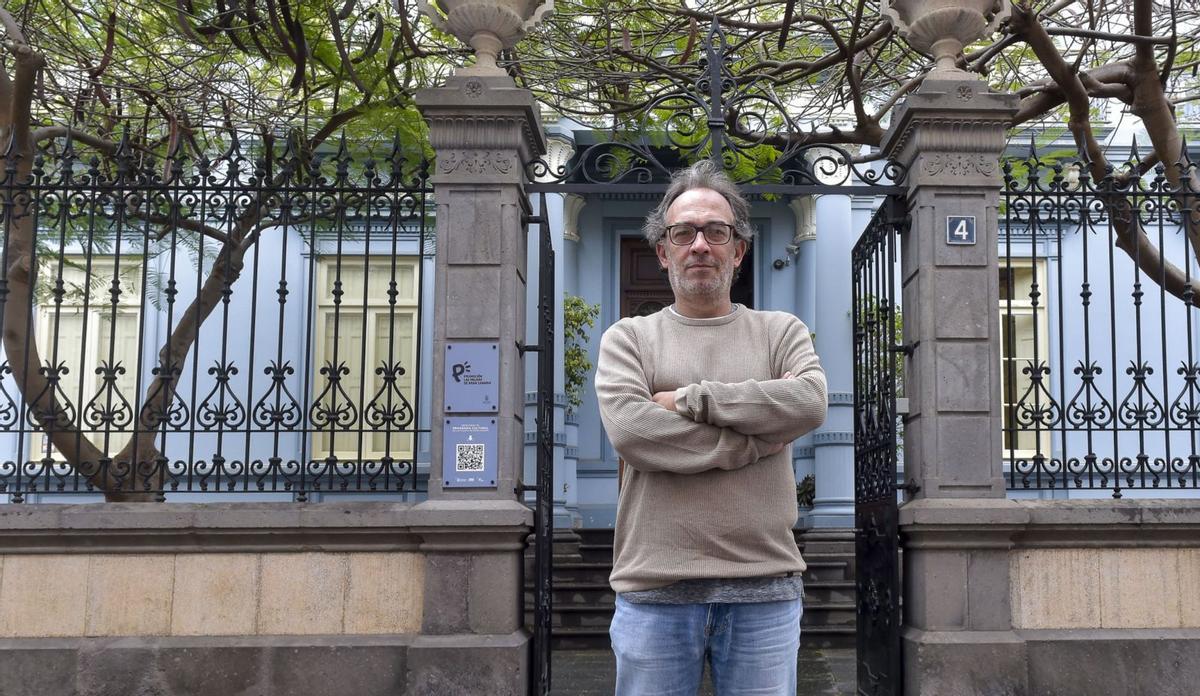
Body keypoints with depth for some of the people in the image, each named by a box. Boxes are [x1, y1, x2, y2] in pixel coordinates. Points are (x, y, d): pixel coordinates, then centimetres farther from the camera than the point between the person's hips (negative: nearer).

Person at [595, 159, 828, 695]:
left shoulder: (780, 331, 11)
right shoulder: (628, 338, 8)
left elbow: (810, 403, -10)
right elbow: (629, 430, -11)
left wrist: (691, 399, -9)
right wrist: (759, 434, -9)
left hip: (764, 584, 1)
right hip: (654, 587, -1)